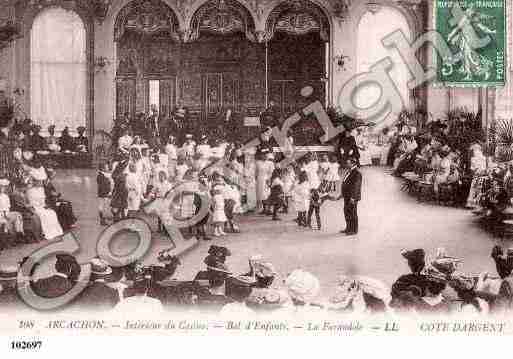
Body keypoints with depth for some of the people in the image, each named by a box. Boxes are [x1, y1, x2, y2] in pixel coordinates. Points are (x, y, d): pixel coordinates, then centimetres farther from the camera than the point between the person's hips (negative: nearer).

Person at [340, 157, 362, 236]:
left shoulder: (357, 173, -18)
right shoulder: (348, 171, 12)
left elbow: (355, 186, -22)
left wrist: (352, 198, -24)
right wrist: (343, 194, 21)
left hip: (352, 197, -10)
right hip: (346, 196, 10)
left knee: (352, 213, -1)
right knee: (346, 212, 17)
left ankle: (354, 230, 9)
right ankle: (348, 228, 30)